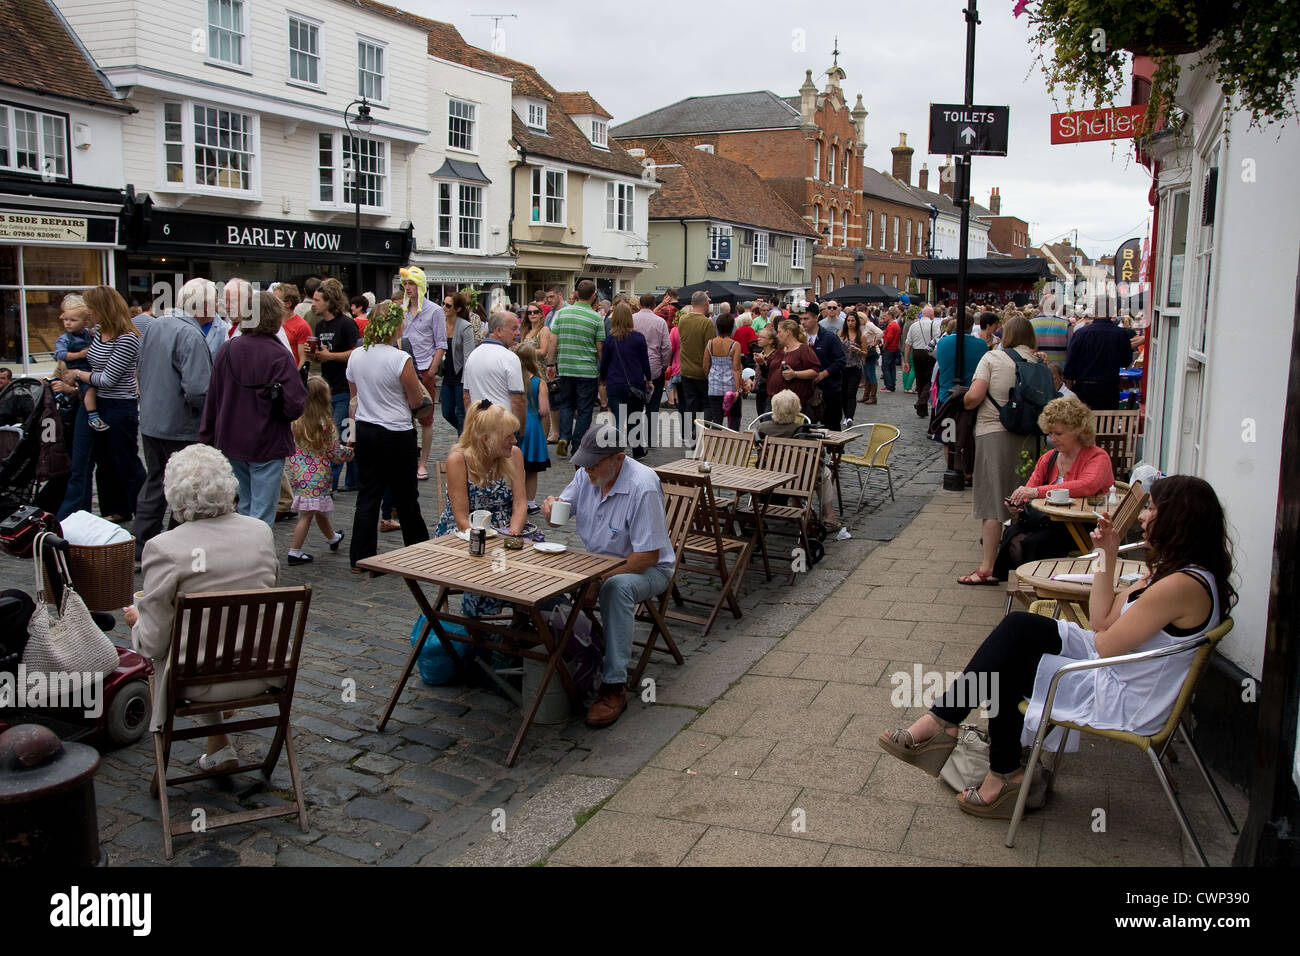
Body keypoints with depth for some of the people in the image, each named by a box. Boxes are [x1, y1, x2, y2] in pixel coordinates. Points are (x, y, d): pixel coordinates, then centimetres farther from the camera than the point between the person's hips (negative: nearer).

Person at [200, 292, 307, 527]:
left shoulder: (227, 350, 1)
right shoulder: (279, 355, -15)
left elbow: (211, 399, 7)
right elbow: (295, 406, -19)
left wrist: (207, 439, 16)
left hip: (231, 443, 6)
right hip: (267, 445, -6)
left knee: (245, 505, 22)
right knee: (262, 515, -1)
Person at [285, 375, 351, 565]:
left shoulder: (296, 421, -1)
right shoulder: (326, 424, -16)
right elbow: (336, 452, -9)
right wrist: (351, 451, 10)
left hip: (298, 473, 6)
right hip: (317, 476, -6)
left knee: (320, 511, 22)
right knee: (307, 515, 1)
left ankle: (333, 538, 43)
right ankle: (295, 552, 3)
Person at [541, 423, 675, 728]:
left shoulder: (643, 487, -25)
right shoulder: (587, 474, -2)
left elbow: (647, 556, -26)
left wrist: (599, 578, -29)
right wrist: (551, 506, -15)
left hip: (647, 569, -7)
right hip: (597, 561, 7)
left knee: (617, 588, -38)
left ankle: (614, 687, -31)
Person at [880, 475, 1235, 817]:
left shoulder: (1184, 585, -25)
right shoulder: (1172, 568, 7)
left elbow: (1105, 643, -21)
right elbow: (1102, 622, 7)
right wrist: (1107, 557, 4)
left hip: (1122, 701, -10)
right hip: (1113, 673, 10)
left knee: (1006, 662, -5)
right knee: (1019, 627, -3)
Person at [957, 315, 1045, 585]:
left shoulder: (993, 358, -3)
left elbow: (974, 396, -12)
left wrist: (965, 402, 9)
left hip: (994, 433, -3)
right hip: (1028, 436, 4)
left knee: (992, 500, -3)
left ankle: (987, 567, -5)